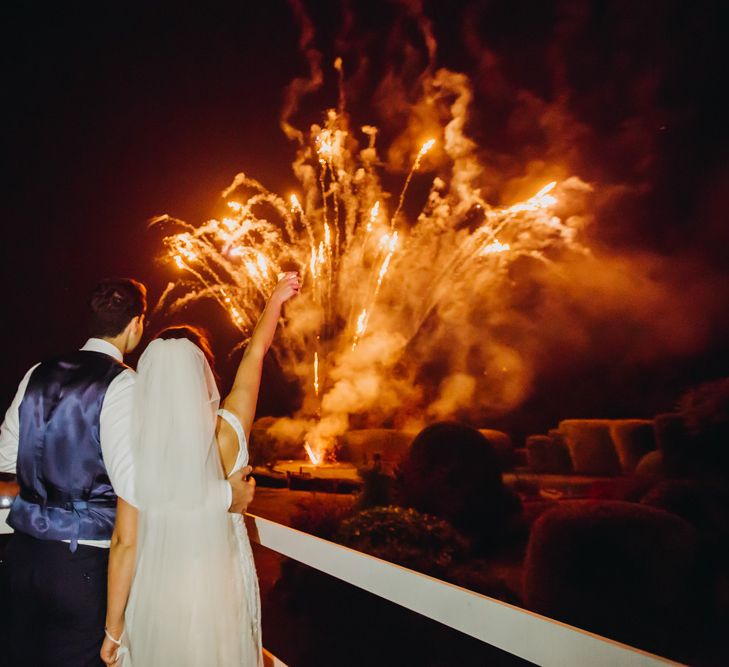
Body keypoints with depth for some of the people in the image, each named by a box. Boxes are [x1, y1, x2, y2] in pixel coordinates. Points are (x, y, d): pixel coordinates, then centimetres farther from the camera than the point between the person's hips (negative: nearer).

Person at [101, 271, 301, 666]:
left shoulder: (134, 448, -13)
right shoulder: (226, 434, -13)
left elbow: (124, 544, -10)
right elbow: (255, 353, 2)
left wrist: (113, 627, 1)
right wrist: (276, 299, 17)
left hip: (156, 592, 0)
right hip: (219, 589, 0)